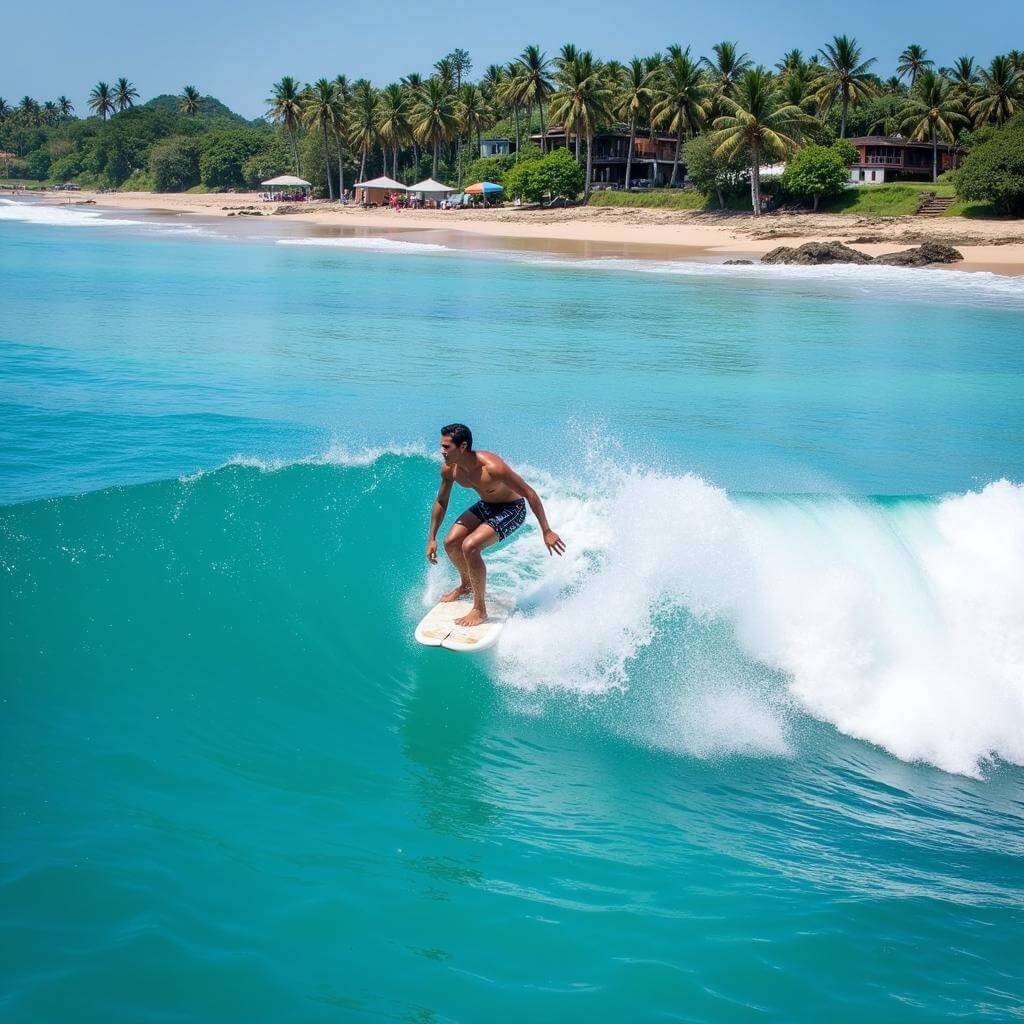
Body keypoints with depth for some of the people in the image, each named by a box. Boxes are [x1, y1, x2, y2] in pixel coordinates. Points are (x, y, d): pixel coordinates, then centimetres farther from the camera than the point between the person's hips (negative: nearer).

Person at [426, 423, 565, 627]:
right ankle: (466, 585, 33)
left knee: (470, 546, -24)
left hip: (512, 509, -7)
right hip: (486, 506, 8)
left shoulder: (492, 467, -36)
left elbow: (529, 493, -27)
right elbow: (441, 502, 6)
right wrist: (431, 539, 7)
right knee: (451, 543, 0)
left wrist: (546, 531, -24)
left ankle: (480, 609, -11)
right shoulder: (449, 469, -14)